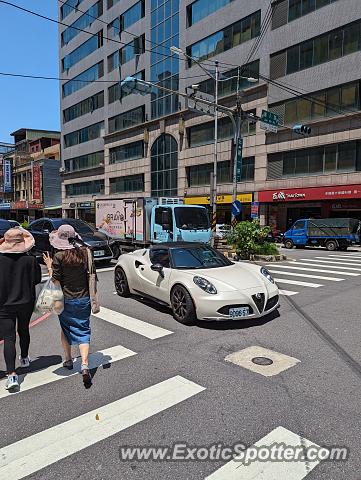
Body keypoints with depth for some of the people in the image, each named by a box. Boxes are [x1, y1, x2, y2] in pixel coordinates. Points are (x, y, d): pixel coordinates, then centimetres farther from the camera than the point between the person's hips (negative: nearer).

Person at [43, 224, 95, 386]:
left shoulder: (59, 257, -15)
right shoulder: (85, 253, -5)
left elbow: (56, 281, -11)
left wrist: (49, 266, 3)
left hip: (66, 300, -2)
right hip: (84, 299, 2)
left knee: (66, 329, 21)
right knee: (83, 331, 7)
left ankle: (68, 360, 34)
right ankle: (85, 364, -7)